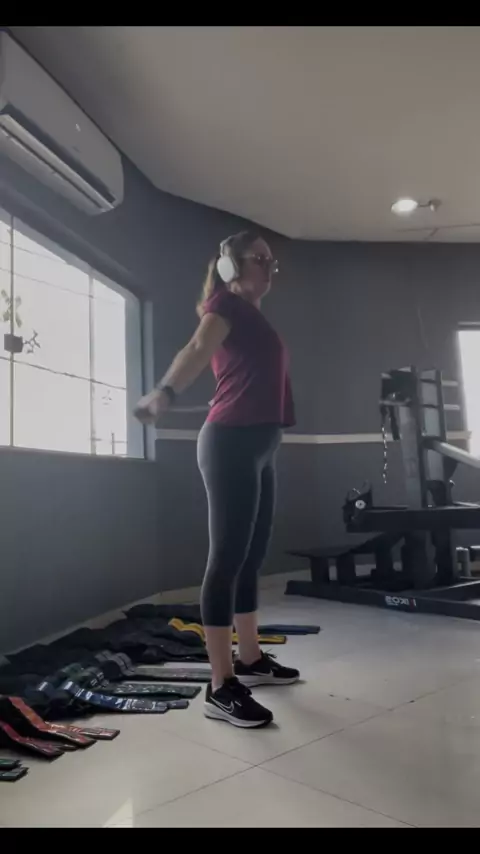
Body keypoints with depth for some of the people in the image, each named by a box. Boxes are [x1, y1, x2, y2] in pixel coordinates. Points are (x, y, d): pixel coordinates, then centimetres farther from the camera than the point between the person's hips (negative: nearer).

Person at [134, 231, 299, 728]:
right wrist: (165, 392, -42)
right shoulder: (227, 303, -3)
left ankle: (251, 659, 26)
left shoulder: (252, 315, 23)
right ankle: (221, 688, -3)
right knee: (228, 558, -8)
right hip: (232, 443, -9)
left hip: (256, 447, 9)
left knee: (251, 558, 14)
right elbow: (199, 348, -24)